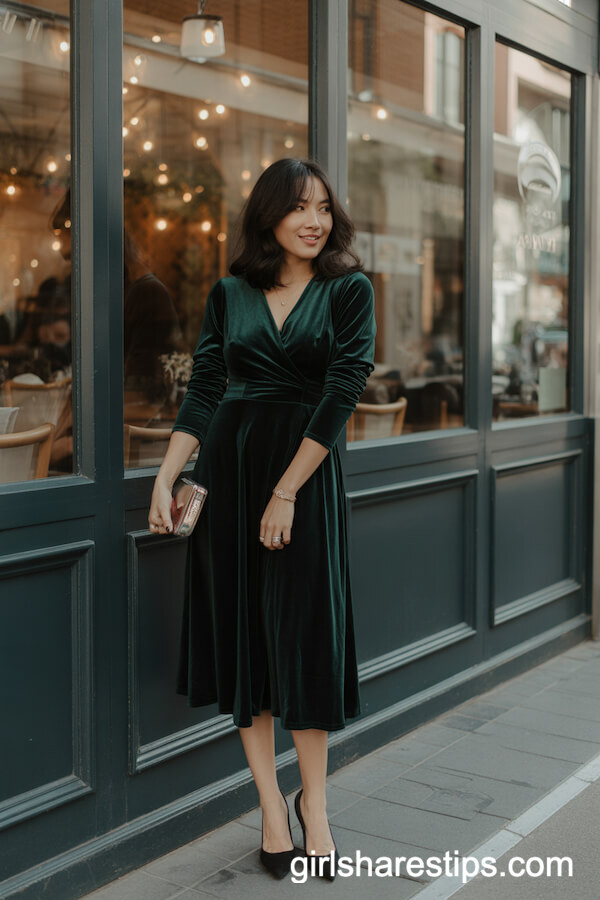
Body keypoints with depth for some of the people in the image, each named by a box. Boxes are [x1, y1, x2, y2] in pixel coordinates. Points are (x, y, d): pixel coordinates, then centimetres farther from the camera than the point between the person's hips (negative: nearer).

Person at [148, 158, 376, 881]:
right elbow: (203, 391, 7)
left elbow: (341, 392, -10)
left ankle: (313, 802, 17)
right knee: (240, 629, 5)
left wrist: (286, 492, -15)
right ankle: (271, 806, 16)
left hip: (306, 467, -3)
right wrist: (165, 479, -4)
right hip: (226, 465, 3)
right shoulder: (230, 294, 8)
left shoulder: (348, 290, -1)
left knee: (304, 631, 0)